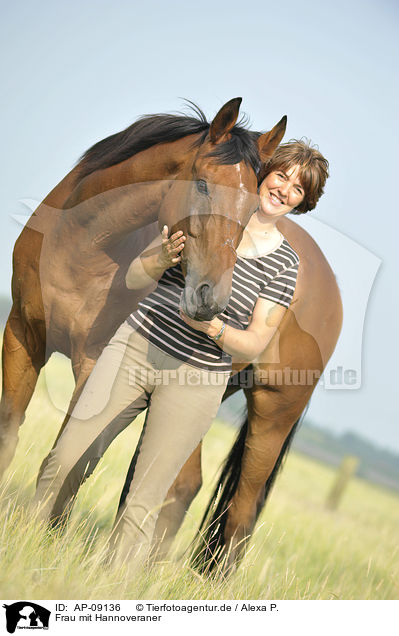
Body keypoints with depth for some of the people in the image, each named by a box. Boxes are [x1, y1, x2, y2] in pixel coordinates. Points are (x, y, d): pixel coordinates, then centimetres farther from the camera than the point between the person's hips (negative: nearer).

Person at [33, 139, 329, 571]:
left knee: (142, 506, -4)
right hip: (135, 345, 2)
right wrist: (165, 257, -14)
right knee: (65, 461, -3)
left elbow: (254, 345, 0)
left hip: (196, 378, -2)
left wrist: (211, 326, -19)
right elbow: (134, 279, 8)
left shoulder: (285, 263, 2)